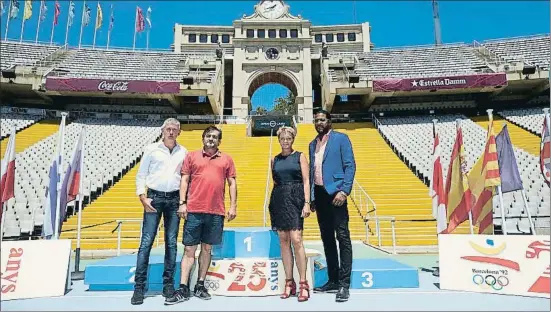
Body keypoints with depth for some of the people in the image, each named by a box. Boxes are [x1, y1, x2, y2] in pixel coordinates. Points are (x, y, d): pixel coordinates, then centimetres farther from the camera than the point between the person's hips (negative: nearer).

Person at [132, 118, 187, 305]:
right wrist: (143, 198, -6)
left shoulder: (183, 152, 9)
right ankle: (139, 287, 2)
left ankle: (168, 284, 13)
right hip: (154, 197, -2)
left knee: (171, 243, 5)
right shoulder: (151, 149, 4)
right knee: (146, 242, -4)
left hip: (174, 199, 2)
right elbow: (141, 175, 4)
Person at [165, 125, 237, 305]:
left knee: (207, 248, 10)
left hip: (216, 212, 1)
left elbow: (232, 183, 9)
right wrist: (182, 203, -4)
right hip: (194, 210, -1)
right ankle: (183, 289, 9)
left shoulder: (226, 159, 10)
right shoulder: (192, 156, 8)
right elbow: (184, 180, 6)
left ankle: (200, 286, 22)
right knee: (189, 249, 3)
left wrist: (233, 206, 1)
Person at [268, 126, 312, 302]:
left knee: (296, 239, -11)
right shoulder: (274, 160, 15)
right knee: (283, 240, 5)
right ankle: (289, 283, 14)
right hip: (279, 200, 4)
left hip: (296, 199, -4)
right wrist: (271, 204, 10)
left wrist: (307, 203, -10)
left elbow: (306, 181, -1)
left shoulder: (300, 157, 4)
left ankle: (303, 284, -3)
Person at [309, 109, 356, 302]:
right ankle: (333, 280, 20)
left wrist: (344, 191, -17)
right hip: (319, 194, 7)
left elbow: (350, 165, -7)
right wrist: (310, 196, 11)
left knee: (342, 238, -7)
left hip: (335, 192, -7)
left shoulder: (341, 138, 0)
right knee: (327, 239, 11)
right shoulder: (313, 144, 18)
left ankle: (344, 284, -2)